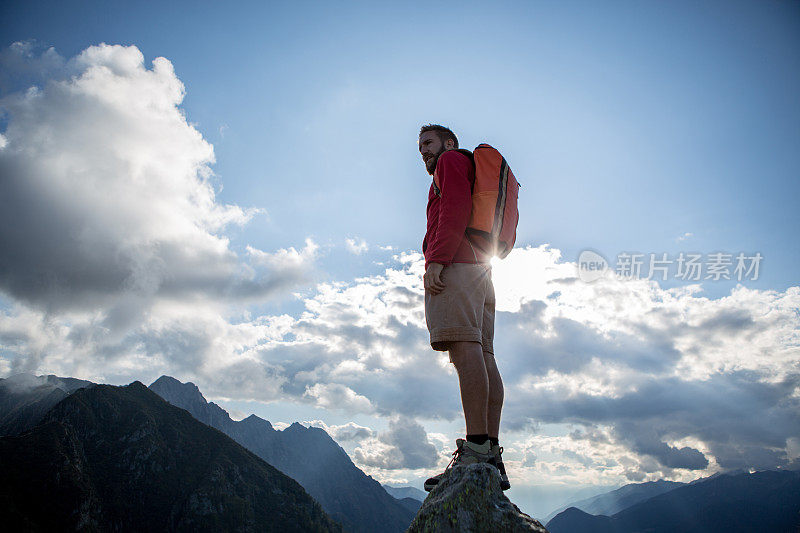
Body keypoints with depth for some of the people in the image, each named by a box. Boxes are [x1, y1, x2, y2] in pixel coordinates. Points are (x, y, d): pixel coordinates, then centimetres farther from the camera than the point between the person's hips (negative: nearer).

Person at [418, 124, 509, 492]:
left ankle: (476, 450, -28)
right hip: (481, 270, 9)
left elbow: (455, 209, -7)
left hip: (455, 265, -9)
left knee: (465, 348, -20)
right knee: (483, 356, -3)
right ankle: (493, 458, -8)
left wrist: (435, 260, -16)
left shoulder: (452, 160, 12)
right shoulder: (475, 177, 38)